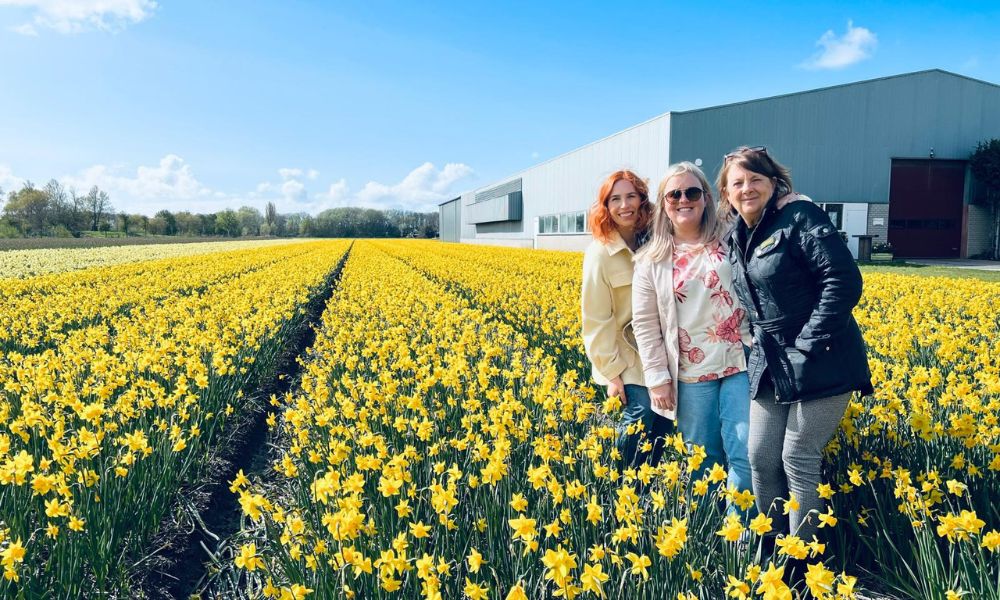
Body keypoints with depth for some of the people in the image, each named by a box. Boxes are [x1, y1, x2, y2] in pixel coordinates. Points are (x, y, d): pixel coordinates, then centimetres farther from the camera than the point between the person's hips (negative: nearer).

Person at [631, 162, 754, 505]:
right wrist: (657, 378, -1)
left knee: (746, 457, -4)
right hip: (691, 375, 1)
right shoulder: (652, 261, 5)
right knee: (703, 464, 11)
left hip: (741, 363, -1)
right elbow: (645, 324, 4)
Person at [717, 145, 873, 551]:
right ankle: (771, 547, 25)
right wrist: (760, 344, 8)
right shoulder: (736, 238, 11)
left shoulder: (799, 216, -11)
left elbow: (844, 280, -18)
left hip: (820, 363, -7)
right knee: (760, 457, 7)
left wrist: (808, 344, -19)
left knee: (798, 460, -2)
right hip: (771, 366, 7)